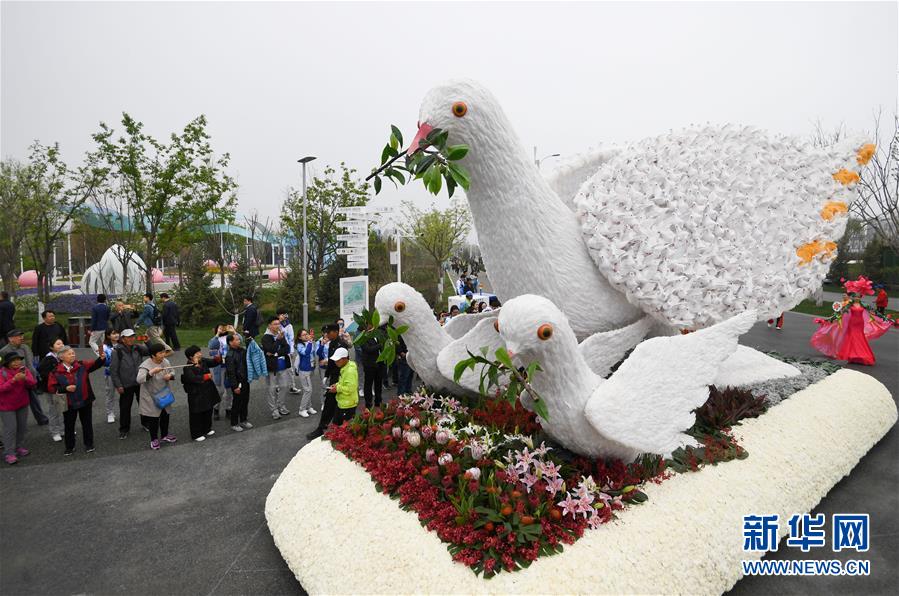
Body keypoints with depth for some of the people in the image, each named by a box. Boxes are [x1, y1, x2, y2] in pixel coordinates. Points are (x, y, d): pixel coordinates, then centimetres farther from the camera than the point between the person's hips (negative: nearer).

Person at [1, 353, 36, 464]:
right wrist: (13, 380, -34)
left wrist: (25, 378, -27)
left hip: (22, 404, 4)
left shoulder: (24, 369, -3)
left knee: (22, 427, 13)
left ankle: (19, 447, 28)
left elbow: (33, 384, -8)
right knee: (10, 429, -6)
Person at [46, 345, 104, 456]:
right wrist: (65, 388, -19)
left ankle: (89, 444, 26)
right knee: (69, 425, 12)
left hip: (85, 400, 0)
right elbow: (51, 388, -5)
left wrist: (101, 359, -40)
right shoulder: (56, 372, -6)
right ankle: (70, 447, 29)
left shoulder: (82, 365, -5)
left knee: (87, 423, 11)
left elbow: (94, 365, -19)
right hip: (69, 403, 0)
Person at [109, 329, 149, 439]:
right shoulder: (117, 351, -11)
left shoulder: (138, 348, 0)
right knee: (125, 407, 8)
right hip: (126, 385, -3)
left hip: (140, 383, 3)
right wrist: (118, 385, -10)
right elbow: (113, 370, -9)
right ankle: (124, 429, 25)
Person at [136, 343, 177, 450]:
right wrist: (152, 372, -47)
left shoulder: (165, 361, -6)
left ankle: (165, 435, 40)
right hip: (152, 397, -6)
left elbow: (172, 372, 9)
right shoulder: (146, 365, -24)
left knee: (165, 415, 19)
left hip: (165, 395, 6)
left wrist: (170, 375, -14)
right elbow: (139, 379, -36)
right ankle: (154, 439, 27)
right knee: (153, 419, 8)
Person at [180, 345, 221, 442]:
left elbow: (213, 362, 6)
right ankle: (196, 434, 19)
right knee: (197, 415, 4)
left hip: (208, 392, 7)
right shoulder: (188, 368, -20)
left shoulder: (203, 361, 0)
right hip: (196, 395, -7)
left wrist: (218, 358, -17)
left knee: (208, 411, 20)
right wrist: (206, 376, -24)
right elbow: (193, 378, -32)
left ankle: (207, 429, 39)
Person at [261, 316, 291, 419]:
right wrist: (278, 339, -22)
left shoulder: (281, 335, 6)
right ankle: (274, 409, 14)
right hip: (272, 366, -5)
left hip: (283, 366, 5)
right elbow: (271, 349, -20)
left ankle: (280, 406, 28)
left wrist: (275, 353, -15)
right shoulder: (266, 337, -8)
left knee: (284, 386, 11)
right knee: (272, 389, 3)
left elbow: (287, 349, -3)